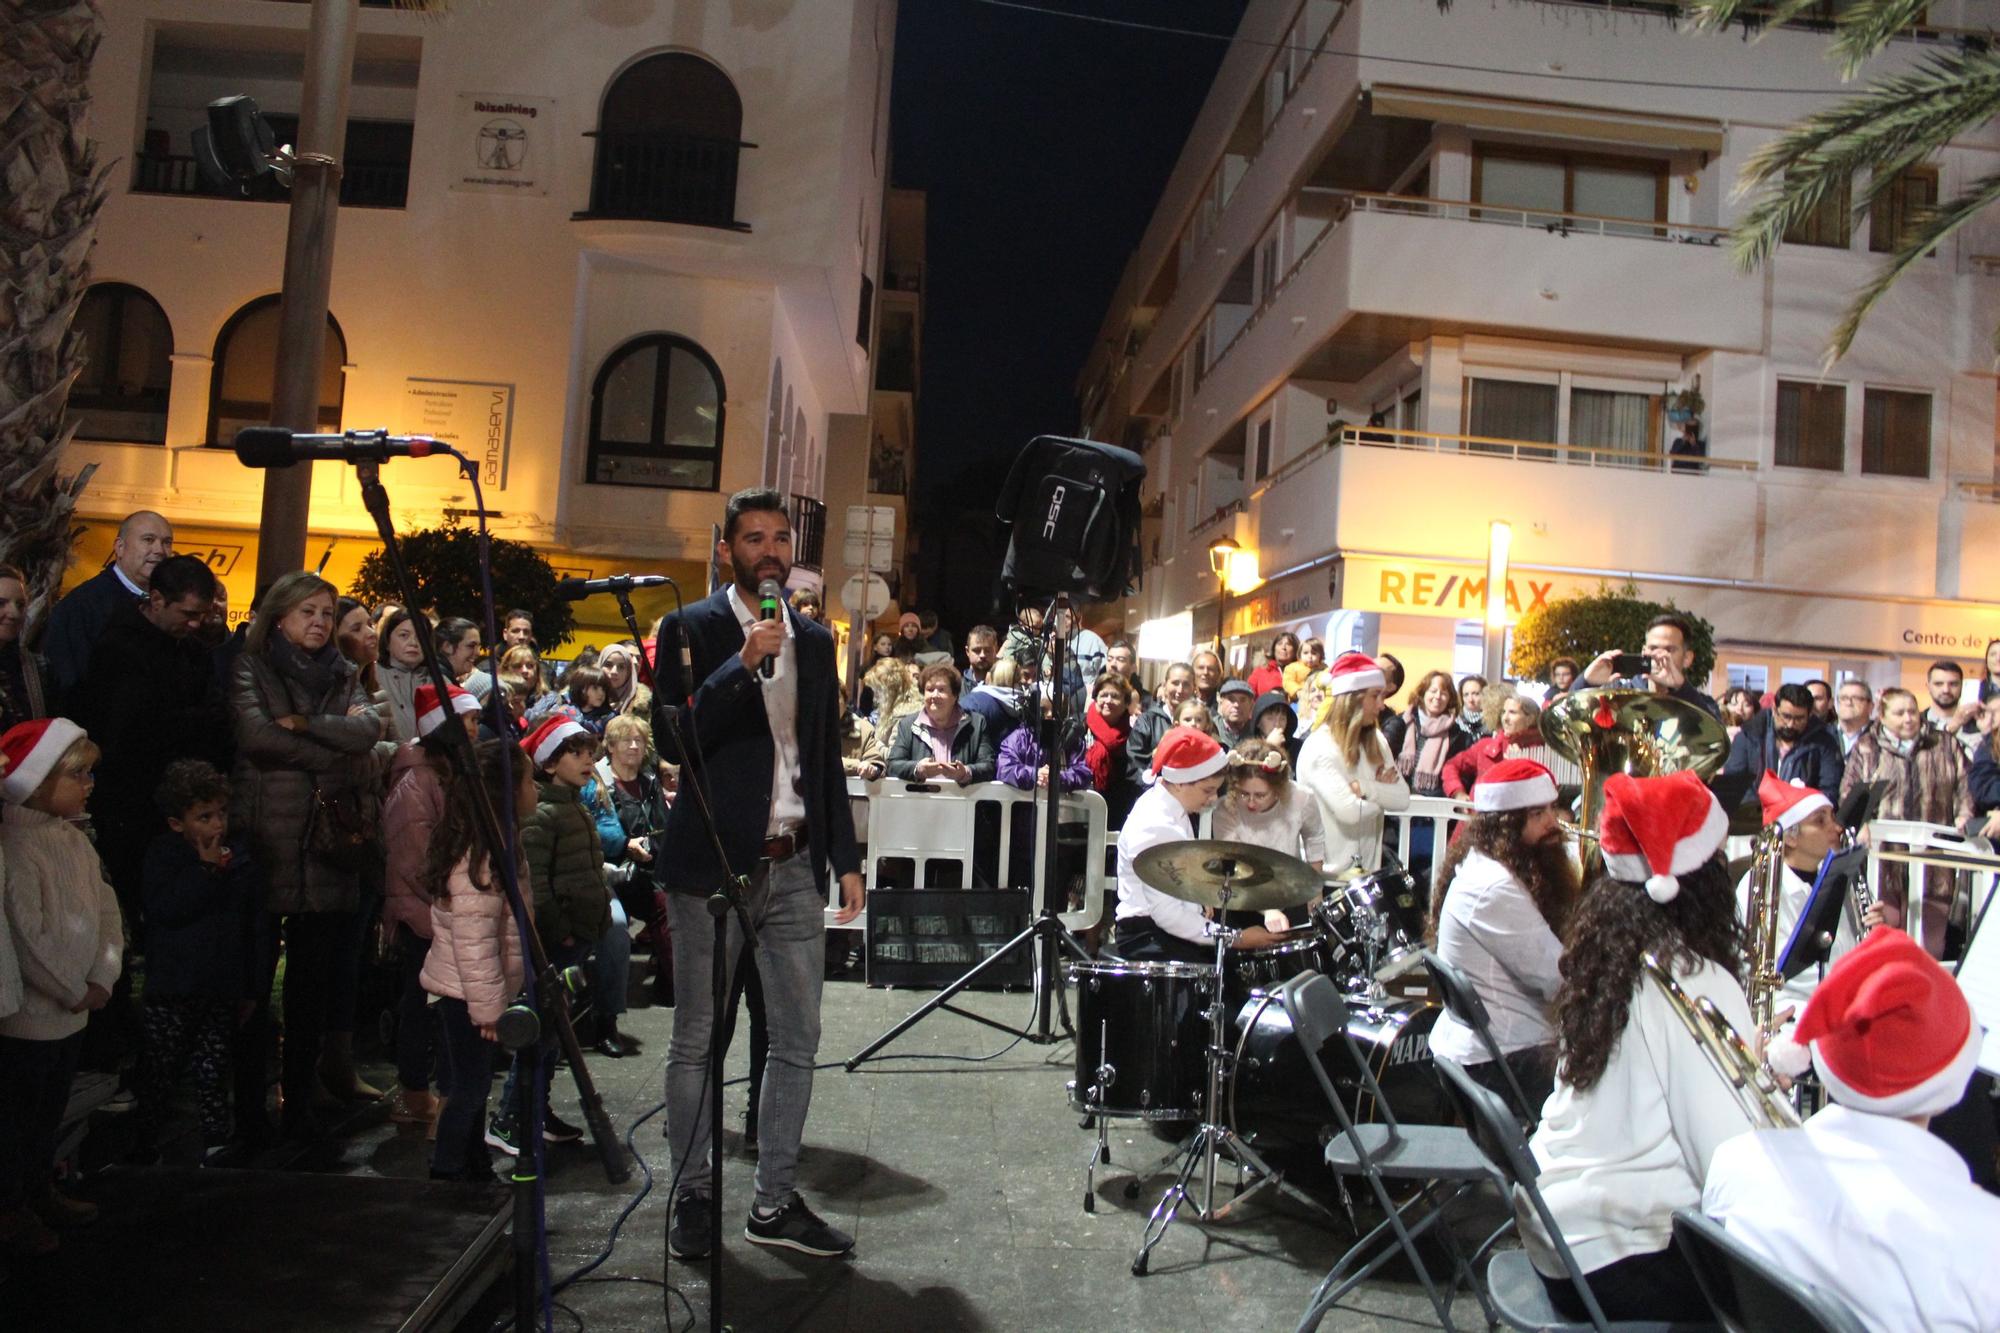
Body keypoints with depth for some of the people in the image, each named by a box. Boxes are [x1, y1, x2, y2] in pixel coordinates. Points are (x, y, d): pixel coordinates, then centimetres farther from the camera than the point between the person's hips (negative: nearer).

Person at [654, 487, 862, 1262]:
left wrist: (846, 858, 11)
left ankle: (775, 1203, 20)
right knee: (696, 1042, 6)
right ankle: (692, 1197, 22)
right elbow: (672, 739, -14)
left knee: (798, 1040, 8)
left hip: (795, 868, 5)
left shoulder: (815, 641, 12)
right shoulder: (692, 629, -3)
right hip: (714, 864, -4)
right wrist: (742, 665, -25)